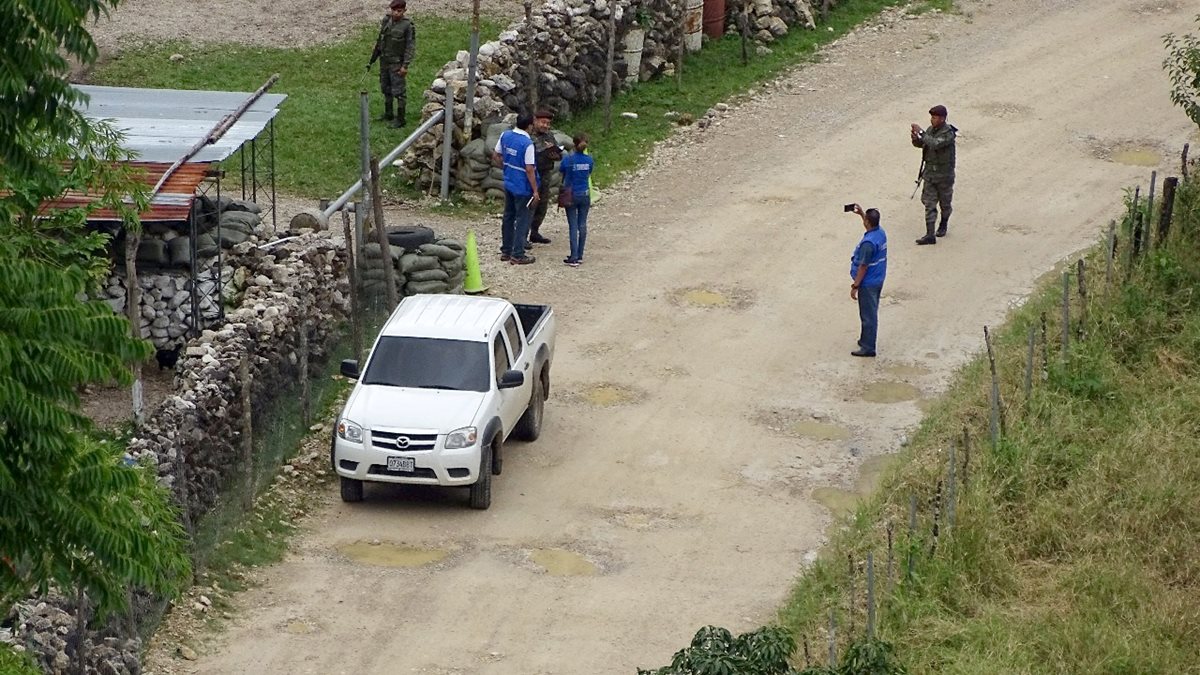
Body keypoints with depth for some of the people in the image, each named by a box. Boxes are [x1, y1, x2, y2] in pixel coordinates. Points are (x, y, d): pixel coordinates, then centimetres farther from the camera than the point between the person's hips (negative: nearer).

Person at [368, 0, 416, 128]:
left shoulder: (407, 26, -16)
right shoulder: (386, 21, 1)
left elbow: (410, 47, -15)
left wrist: (405, 66, -19)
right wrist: (373, 59, 16)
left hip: (397, 64, -6)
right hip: (384, 61, 6)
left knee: (399, 91, -2)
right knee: (386, 89, 17)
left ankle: (401, 118, 7)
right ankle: (388, 114, 31)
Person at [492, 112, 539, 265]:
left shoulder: (505, 136, -2)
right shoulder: (527, 143, -22)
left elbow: (495, 157, 7)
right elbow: (529, 169, -21)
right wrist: (535, 191, -14)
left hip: (508, 184, 7)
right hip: (523, 188, -7)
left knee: (508, 217, 18)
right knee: (522, 220, 3)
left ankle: (506, 251, 27)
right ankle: (518, 255, 7)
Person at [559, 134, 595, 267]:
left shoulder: (568, 159, -14)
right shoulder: (589, 159, -5)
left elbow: (561, 171, 0)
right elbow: (589, 175, 6)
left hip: (571, 195, -3)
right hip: (585, 195, 3)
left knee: (573, 226, -1)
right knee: (582, 225, 10)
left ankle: (574, 258, -5)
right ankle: (580, 256, 16)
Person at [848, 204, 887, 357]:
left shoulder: (868, 243, -29)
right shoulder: (881, 233, -3)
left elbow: (863, 267, -24)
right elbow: (871, 223, 26)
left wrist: (855, 286, -16)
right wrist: (862, 213, 21)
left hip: (868, 283, -9)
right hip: (878, 280, 9)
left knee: (868, 316, 1)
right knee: (871, 313, 22)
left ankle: (868, 348, 9)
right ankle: (866, 340, 35)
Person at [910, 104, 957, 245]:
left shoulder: (948, 133, -21)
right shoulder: (931, 130, 1)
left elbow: (935, 144, -35)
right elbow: (920, 144, 10)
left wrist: (921, 133, -32)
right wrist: (915, 138, -13)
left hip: (944, 174, -5)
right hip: (930, 172, 6)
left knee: (944, 202, 14)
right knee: (929, 204, 0)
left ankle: (943, 224, 38)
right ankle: (930, 235, -1)